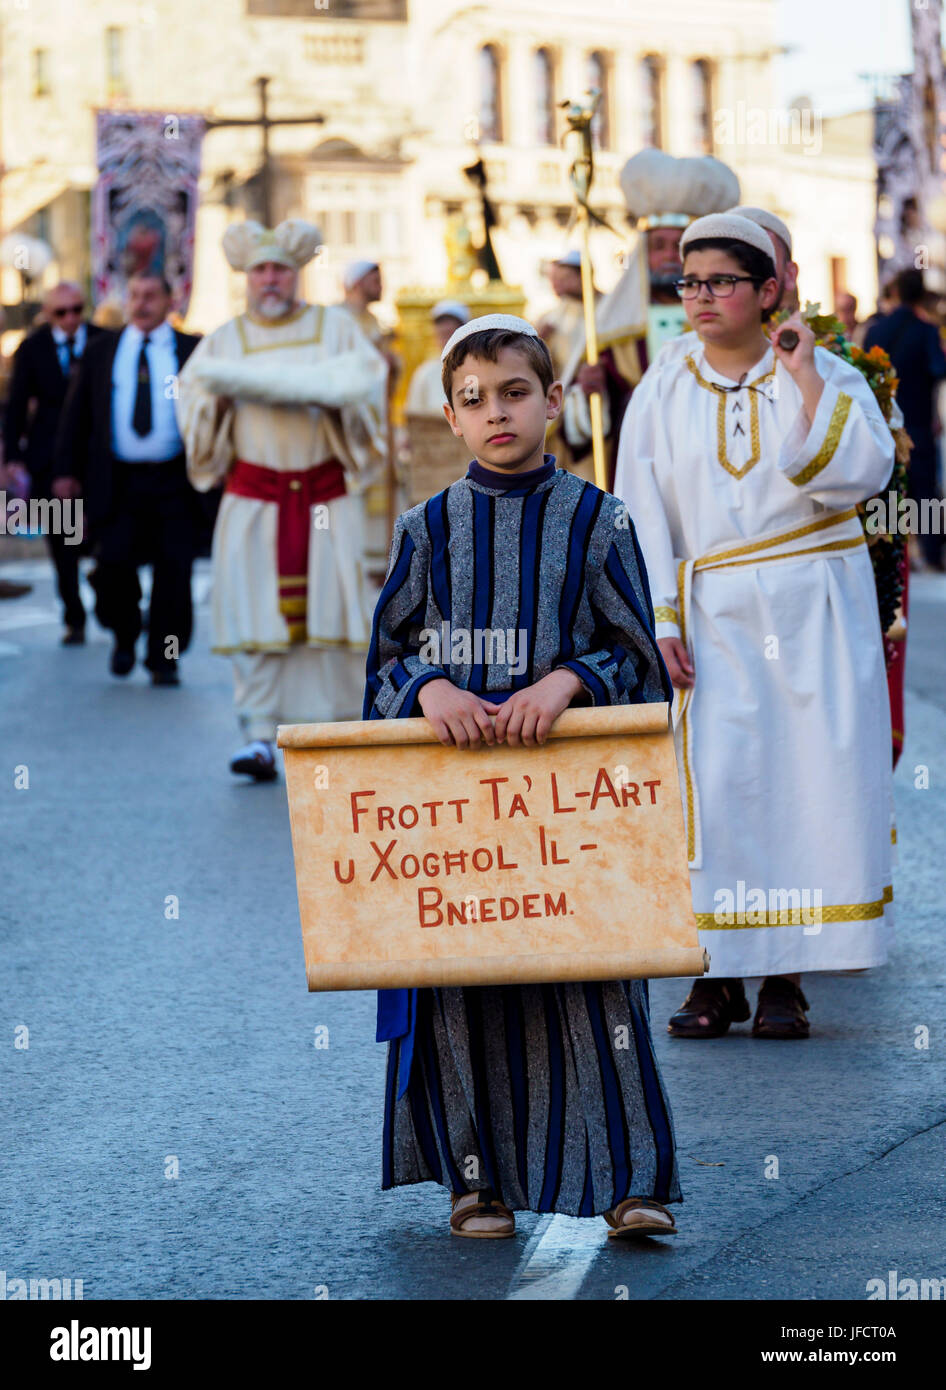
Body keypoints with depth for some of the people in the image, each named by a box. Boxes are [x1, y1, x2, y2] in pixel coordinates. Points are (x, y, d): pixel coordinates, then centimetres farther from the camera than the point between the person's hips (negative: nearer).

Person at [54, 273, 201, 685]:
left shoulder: (192, 350, 6)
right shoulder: (100, 351, 11)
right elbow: (75, 414, 12)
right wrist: (66, 470, 5)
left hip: (174, 481, -1)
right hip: (117, 481, 1)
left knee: (172, 573, -2)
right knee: (114, 563, -8)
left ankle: (164, 661, 9)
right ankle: (124, 636, 19)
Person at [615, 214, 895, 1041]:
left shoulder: (827, 375, 3)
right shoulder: (662, 393, 7)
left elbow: (861, 474, -12)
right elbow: (645, 513, 4)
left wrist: (806, 380, -14)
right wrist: (662, 620, -5)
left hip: (814, 609, -1)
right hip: (714, 616, 1)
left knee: (812, 778, -4)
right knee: (715, 781, -6)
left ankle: (786, 975, 2)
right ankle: (719, 975, 0)